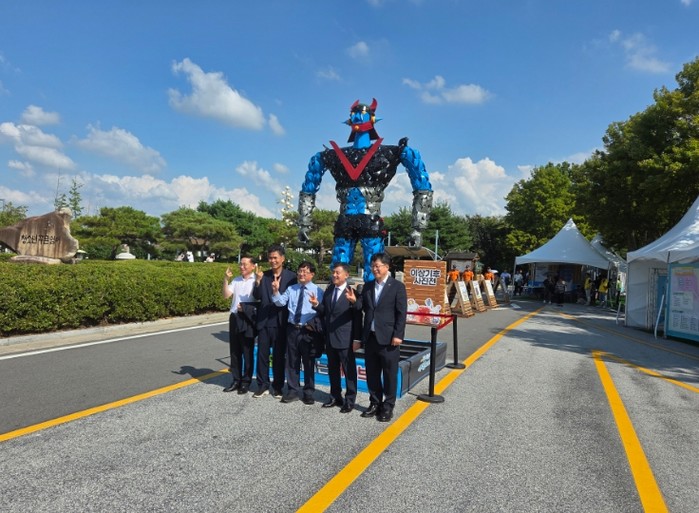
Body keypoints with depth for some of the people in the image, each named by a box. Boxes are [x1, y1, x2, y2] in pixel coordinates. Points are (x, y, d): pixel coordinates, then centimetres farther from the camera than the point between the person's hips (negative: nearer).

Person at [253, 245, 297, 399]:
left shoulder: (291, 276, -4)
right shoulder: (263, 276, 3)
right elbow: (257, 297, -5)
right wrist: (258, 282, -20)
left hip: (280, 322, -2)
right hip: (264, 321, 2)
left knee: (279, 356, 9)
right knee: (262, 354, 8)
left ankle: (278, 387, 21)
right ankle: (263, 385, 21)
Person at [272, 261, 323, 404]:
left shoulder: (317, 291, -6)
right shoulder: (291, 289, 8)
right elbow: (280, 302, -1)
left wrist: (313, 325, -17)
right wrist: (276, 291, -17)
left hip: (308, 330, -4)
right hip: (292, 329, 4)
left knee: (308, 363, 7)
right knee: (292, 361, 11)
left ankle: (308, 393, 22)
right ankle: (293, 391, 24)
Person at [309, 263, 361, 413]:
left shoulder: (352, 293, -10)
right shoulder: (328, 291, 9)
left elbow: (358, 318, -10)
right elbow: (324, 313, 14)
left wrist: (357, 339, -13)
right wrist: (317, 305, -6)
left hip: (345, 339, -6)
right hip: (329, 338, 7)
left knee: (349, 370, 5)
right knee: (333, 370, 16)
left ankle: (350, 401, 17)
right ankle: (335, 397, 29)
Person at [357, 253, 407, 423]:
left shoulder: (397, 286, -4)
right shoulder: (367, 287, 11)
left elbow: (402, 313, -8)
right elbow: (364, 310, 11)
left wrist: (398, 335, -13)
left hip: (388, 338, -5)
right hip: (370, 337, 5)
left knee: (389, 374, 5)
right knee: (372, 374, 12)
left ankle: (388, 407, 18)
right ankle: (375, 403, 26)